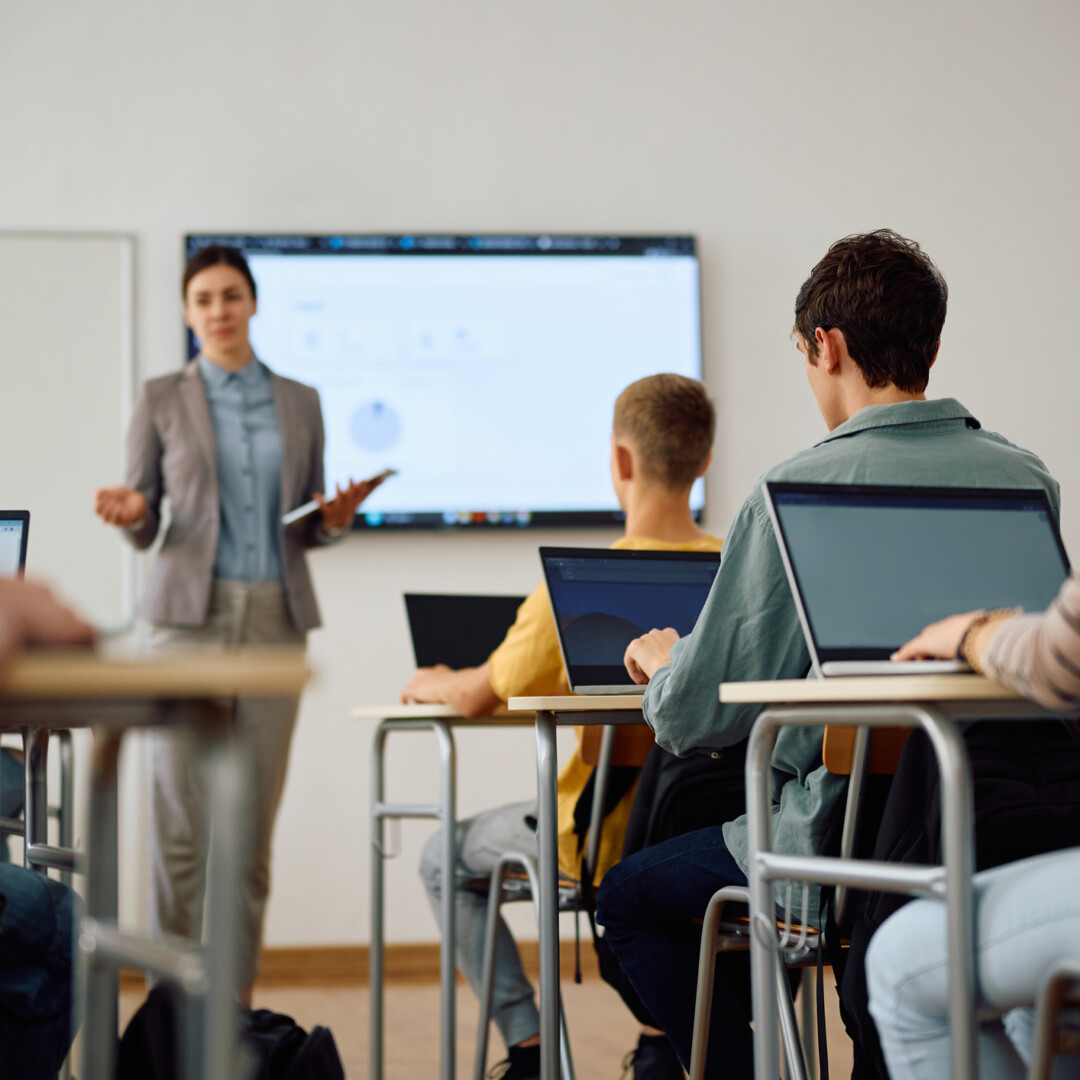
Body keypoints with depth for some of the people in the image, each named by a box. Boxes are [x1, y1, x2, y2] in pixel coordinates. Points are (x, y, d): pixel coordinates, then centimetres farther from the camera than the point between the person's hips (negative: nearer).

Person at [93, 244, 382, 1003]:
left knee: (255, 820, 1)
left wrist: (336, 519, -5)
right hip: (191, 615, -2)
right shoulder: (162, 400, 6)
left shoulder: (300, 403, 12)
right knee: (184, 820, -7)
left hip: (276, 619, 2)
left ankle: (237, 992, 8)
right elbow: (143, 528, 6)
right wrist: (129, 514, -16)